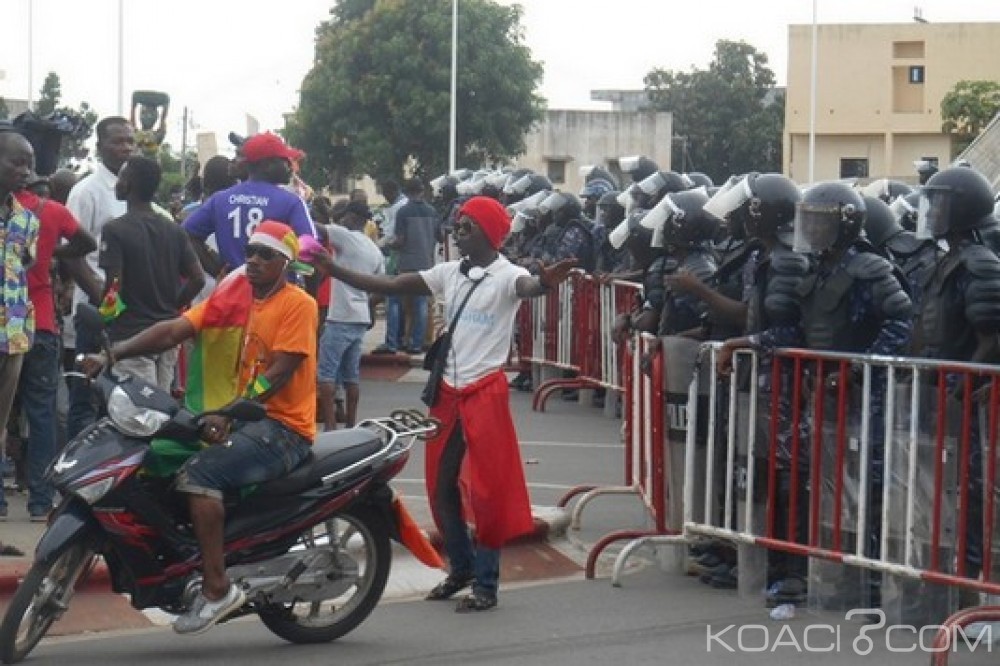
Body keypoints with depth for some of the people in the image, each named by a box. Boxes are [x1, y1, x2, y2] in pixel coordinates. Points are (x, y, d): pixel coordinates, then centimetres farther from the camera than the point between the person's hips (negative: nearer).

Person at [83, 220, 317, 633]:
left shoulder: (297, 304, -8)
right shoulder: (231, 297, 11)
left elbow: (279, 372, -19)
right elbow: (174, 330, 0)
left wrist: (229, 417, -31)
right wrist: (113, 355, -14)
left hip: (283, 426, -8)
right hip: (240, 421, 8)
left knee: (198, 474, -28)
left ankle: (217, 588, -25)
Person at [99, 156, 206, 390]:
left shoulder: (115, 230, -11)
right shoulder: (175, 231, 8)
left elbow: (113, 287, -17)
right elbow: (198, 279, 3)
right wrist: (172, 306, 13)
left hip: (130, 335, -7)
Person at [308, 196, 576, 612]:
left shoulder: (504, 276, -12)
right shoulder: (450, 273, 8)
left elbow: (526, 288, -35)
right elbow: (390, 285, 9)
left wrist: (544, 283, -60)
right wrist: (333, 269, 4)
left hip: (485, 392, -7)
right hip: (448, 392, 7)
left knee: (486, 489, -3)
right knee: (442, 486, 13)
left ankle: (486, 584, 5)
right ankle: (461, 568, 29)